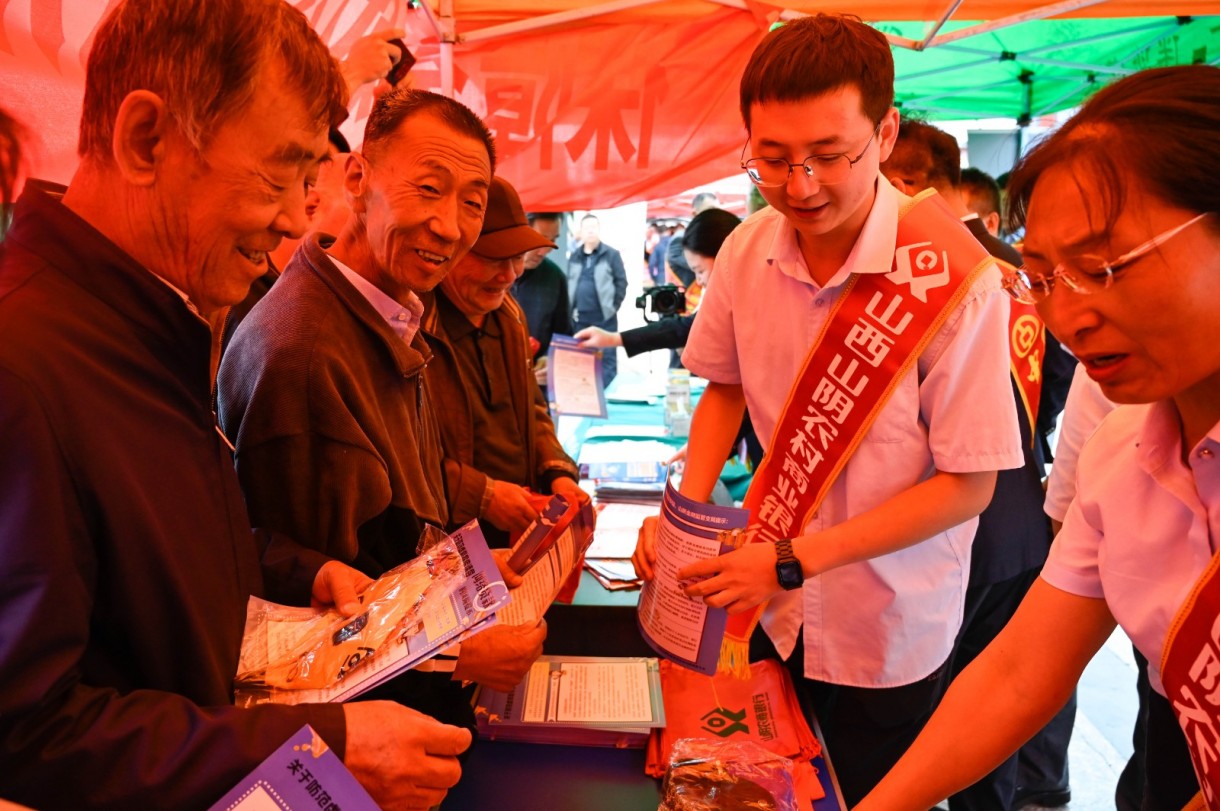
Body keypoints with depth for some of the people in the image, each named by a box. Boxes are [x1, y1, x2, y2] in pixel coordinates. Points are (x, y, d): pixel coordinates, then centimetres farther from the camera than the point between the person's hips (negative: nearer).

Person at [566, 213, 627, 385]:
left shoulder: (611, 254, -1)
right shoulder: (574, 256, 13)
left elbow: (621, 282, -2)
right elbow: (568, 283, 15)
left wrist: (613, 307, -6)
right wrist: (571, 308, 6)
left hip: (604, 317, -4)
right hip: (580, 318, 5)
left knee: (606, 357, -1)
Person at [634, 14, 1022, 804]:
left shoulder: (955, 280, -23)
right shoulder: (746, 253, -9)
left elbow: (968, 485, -19)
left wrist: (795, 560, -24)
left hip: (887, 633, -4)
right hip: (766, 606, 4)